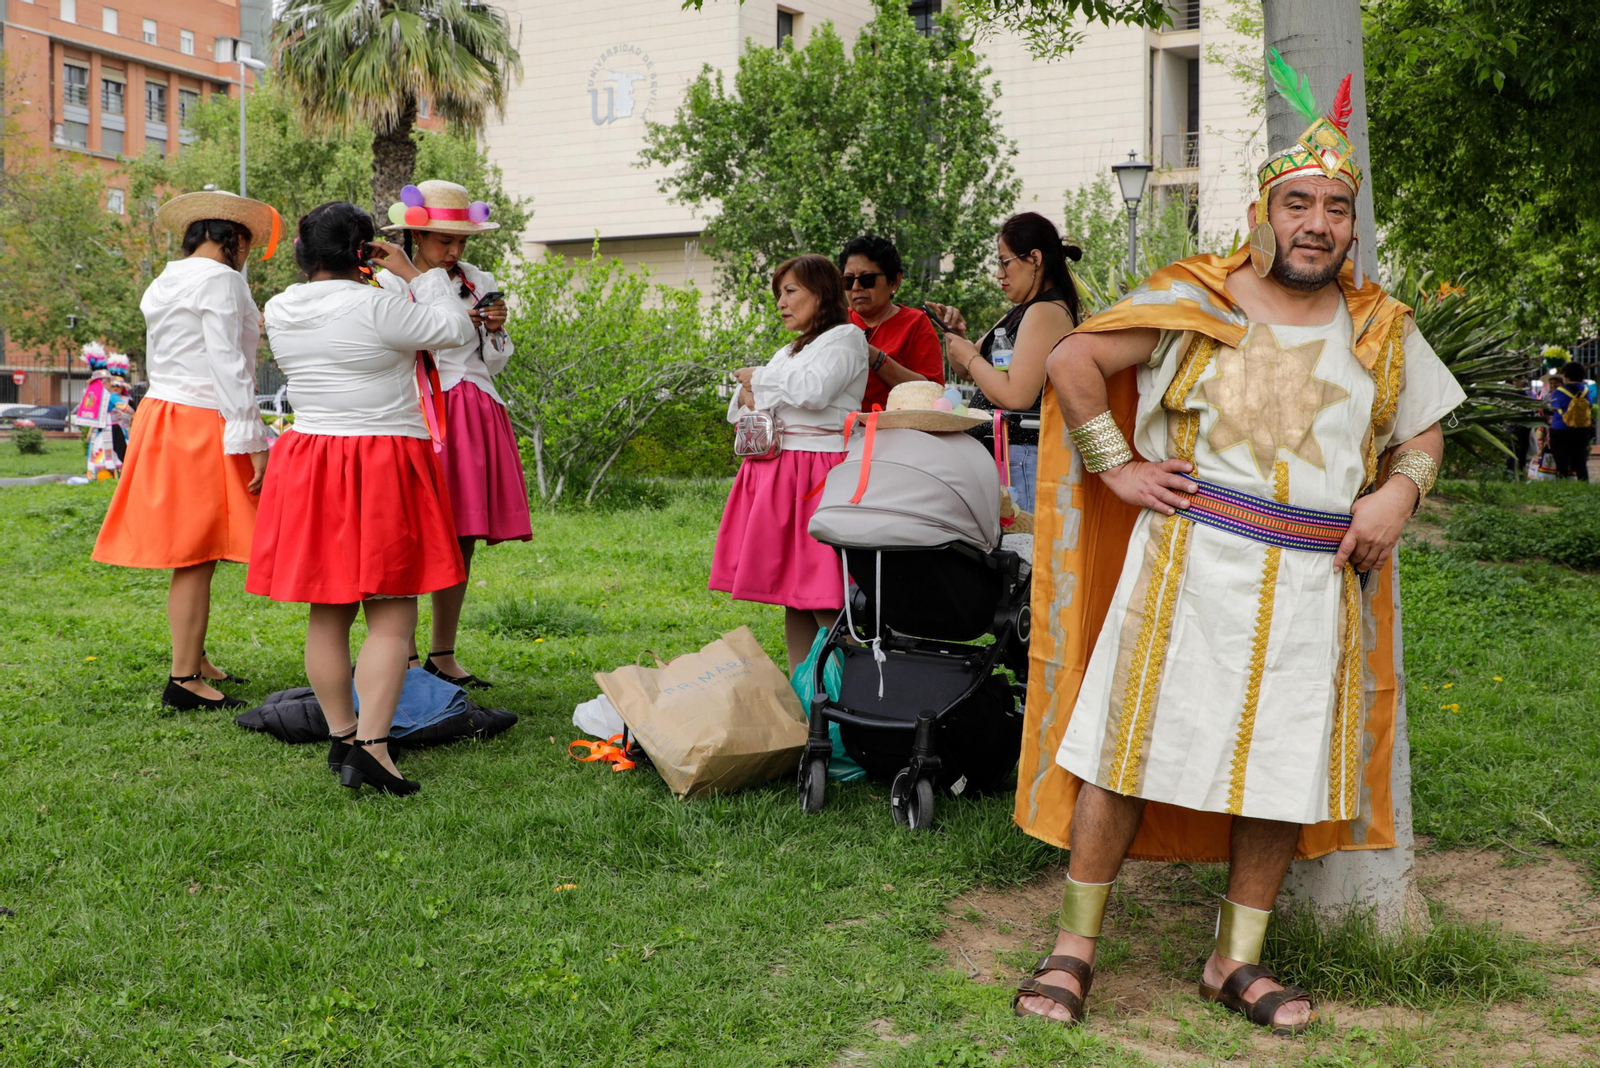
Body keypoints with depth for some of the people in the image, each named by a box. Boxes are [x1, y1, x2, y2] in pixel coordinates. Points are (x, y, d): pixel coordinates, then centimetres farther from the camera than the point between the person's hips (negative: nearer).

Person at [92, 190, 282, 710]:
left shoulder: (164, 283, 18)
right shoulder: (220, 280, -10)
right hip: (201, 426, -9)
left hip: (162, 415, 9)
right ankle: (184, 679, -4)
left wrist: (245, 331, 36)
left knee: (188, 554, 15)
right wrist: (252, 442, -17)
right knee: (196, 554, -7)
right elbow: (228, 368, -17)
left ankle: (195, 663, 23)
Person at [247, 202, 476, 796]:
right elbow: (457, 330, -7)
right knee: (391, 615, -4)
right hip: (384, 468, -6)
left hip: (308, 467, 7)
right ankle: (371, 745, -12)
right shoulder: (374, 307, -15)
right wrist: (414, 273, 2)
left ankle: (341, 736, 19)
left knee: (328, 612, 12)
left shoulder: (279, 312, 5)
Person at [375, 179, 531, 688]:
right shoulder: (390, 284, 1)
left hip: (477, 414, 5)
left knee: (462, 541, 6)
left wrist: (495, 330, -1)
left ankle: (443, 654, 15)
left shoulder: (480, 283, 15)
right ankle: (405, 658, -1)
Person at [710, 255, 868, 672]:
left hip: (817, 474, -8)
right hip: (777, 475, 8)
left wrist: (759, 378, -3)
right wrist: (748, 395, 1)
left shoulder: (846, 338, 0)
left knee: (823, 601, -12)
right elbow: (737, 409, 25)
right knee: (792, 596, 7)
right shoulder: (789, 351, 25)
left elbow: (813, 390, -18)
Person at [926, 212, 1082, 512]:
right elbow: (965, 371, 27)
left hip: (1025, 457, -10)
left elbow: (1015, 396, -23)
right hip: (1004, 454, 10)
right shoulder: (1021, 312, 20)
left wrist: (970, 357, -8)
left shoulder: (1045, 312, -12)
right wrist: (956, 334, 7)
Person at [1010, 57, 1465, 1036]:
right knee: (1130, 745, -2)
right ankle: (1077, 945, 12)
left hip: (1316, 586, 4)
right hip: (1189, 563, -3)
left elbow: (1424, 433, 22)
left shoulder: (1383, 332, 11)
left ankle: (1238, 961, 23)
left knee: (1286, 767, 8)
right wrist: (1117, 467, -4)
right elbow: (1072, 360, 1)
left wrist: (1399, 492, 2)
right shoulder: (1193, 303, 0)